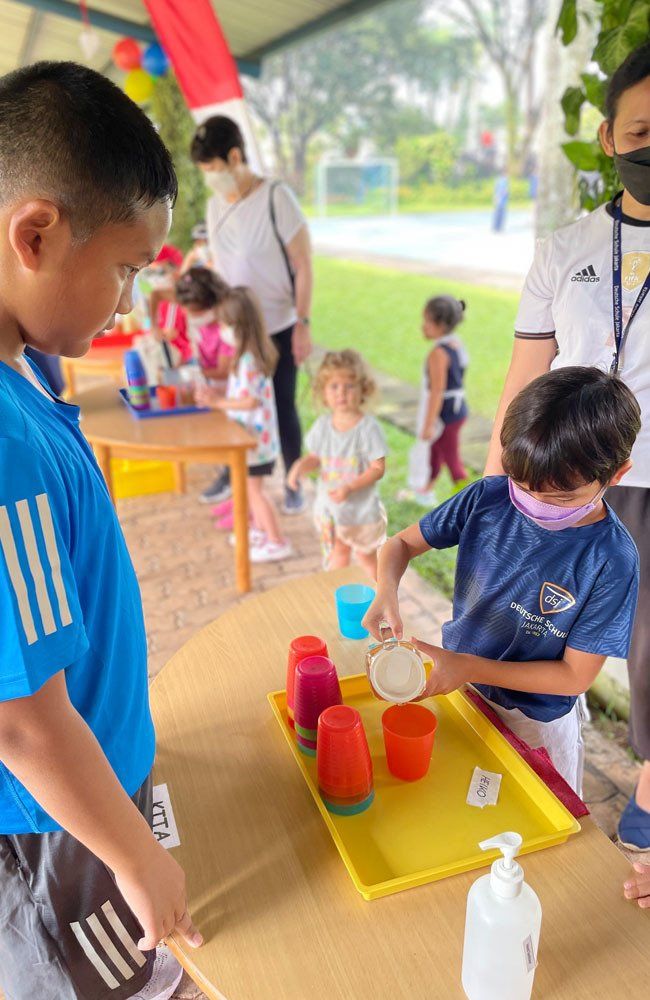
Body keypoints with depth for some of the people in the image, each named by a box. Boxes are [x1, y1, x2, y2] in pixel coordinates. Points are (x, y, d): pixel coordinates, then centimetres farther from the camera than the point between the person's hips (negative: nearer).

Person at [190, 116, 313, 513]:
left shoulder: (276, 197, -14)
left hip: (277, 330, -5)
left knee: (282, 408, 5)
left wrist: (303, 325, -16)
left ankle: (293, 484, 23)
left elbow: (303, 265, -13)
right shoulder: (215, 204, 4)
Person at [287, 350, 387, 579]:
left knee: (366, 557, 15)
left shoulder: (368, 427, -20)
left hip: (361, 508, -4)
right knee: (338, 553, 22)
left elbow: (378, 468, -19)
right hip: (329, 506, 4)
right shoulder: (323, 424, -5)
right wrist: (301, 466, -16)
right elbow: (315, 457, 6)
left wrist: (349, 488, -29)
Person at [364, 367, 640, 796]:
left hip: (535, 721, -3)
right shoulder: (489, 498, -18)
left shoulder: (612, 562, -26)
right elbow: (403, 543, -7)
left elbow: (576, 675, -20)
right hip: (454, 680, 3)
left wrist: (471, 668, -28)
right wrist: (387, 592, -28)